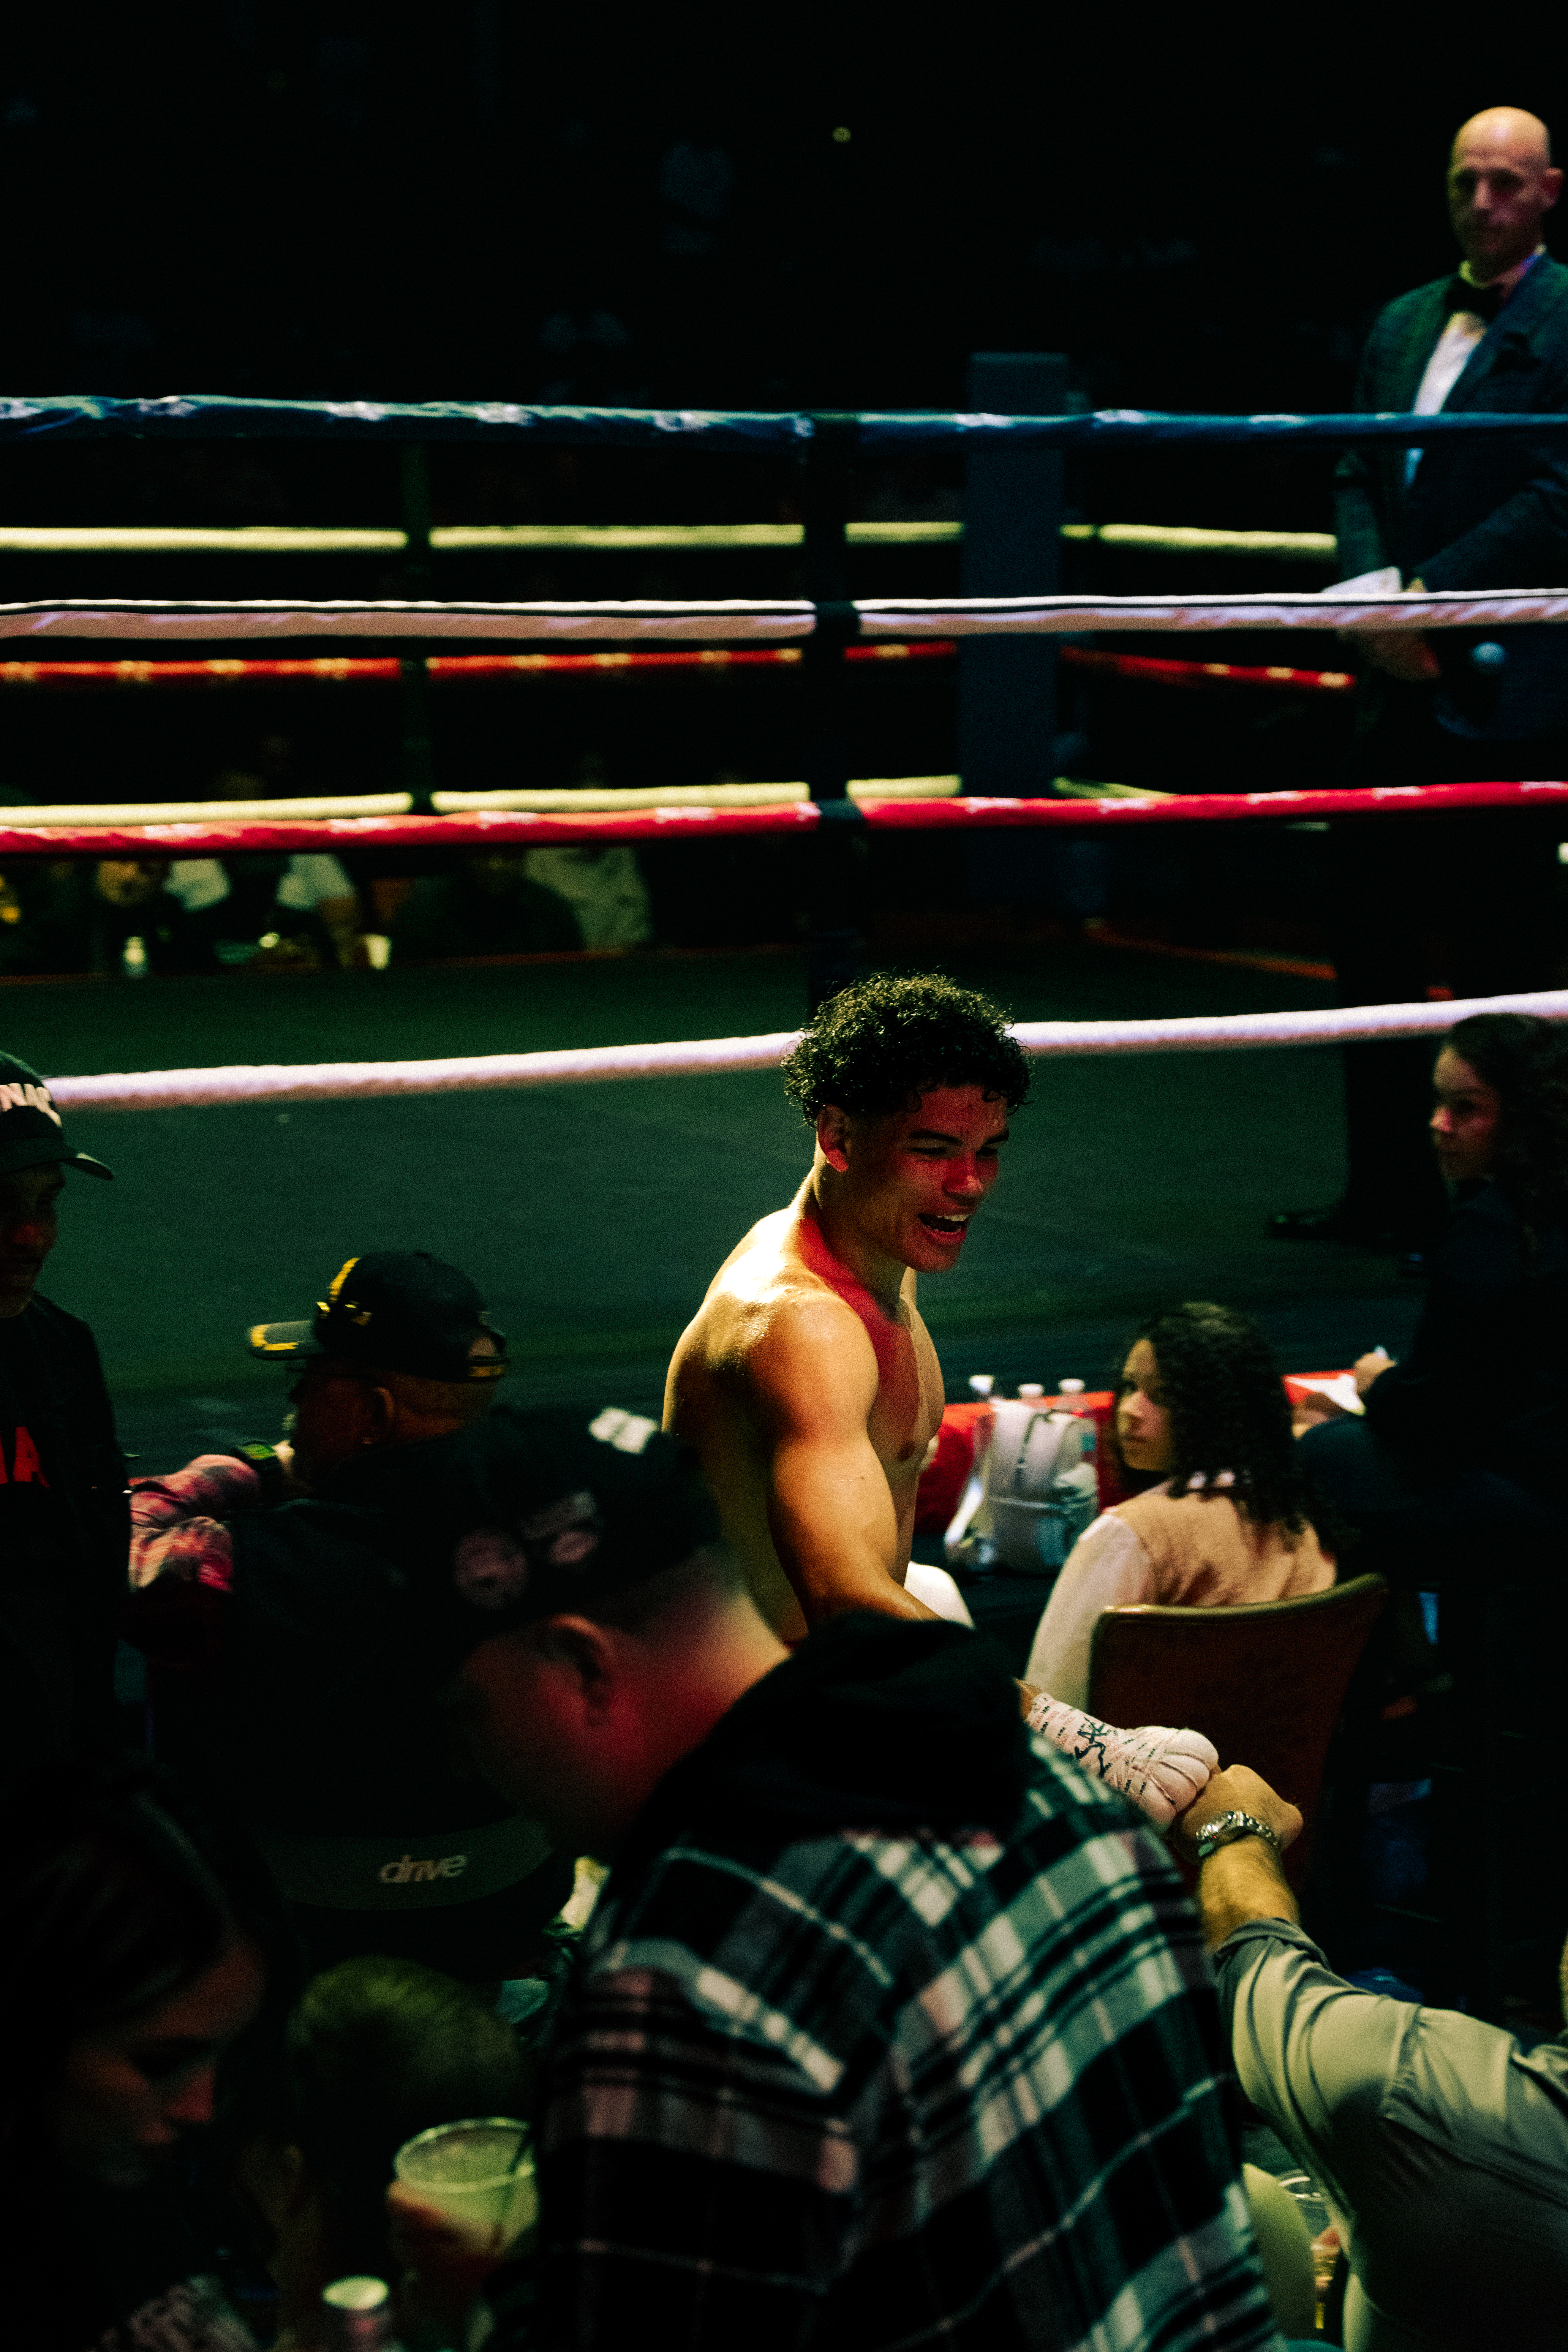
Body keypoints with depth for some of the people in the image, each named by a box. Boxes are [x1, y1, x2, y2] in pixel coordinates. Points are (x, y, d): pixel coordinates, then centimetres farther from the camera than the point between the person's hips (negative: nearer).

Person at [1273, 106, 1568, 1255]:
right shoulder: (1403, 323, 16)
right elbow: (1359, 478, 14)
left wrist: (1429, 597, -15)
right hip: (1404, 685, 7)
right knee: (1369, 929, 10)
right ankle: (1386, 1190, 21)